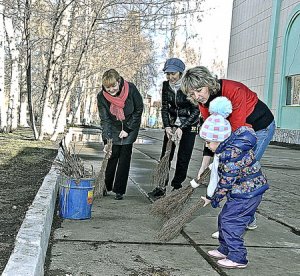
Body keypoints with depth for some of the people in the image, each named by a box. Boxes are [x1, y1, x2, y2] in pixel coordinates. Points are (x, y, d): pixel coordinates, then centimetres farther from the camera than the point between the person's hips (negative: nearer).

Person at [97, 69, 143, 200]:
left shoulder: (131, 89, -24)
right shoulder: (101, 97, -20)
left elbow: (139, 110, -11)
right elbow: (105, 120, -18)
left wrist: (128, 129, -13)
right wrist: (106, 142, -28)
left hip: (130, 127, -1)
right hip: (114, 128, 1)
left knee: (125, 156, -2)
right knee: (112, 155, -3)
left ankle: (119, 190, 6)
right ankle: (105, 187, 14)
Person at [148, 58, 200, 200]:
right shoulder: (166, 85, -6)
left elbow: (196, 110, -17)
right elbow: (164, 107, 1)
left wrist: (181, 128, -23)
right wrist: (167, 126, -12)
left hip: (189, 125, -4)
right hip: (172, 123, 4)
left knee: (183, 158, -3)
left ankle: (177, 187, 10)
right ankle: (161, 187, 3)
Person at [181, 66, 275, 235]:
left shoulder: (233, 91, -34)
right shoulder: (204, 103, -10)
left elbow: (236, 130, -33)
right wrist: (204, 166, -13)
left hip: (261, 127, -8)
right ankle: (250, 220, 23)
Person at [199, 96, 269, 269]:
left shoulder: (232, 154, -27)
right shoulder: (232, 143, 2)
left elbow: (226, 182, -21)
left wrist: (213, 199, -10)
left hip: (247, 193, -10)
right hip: (246, 191, 10)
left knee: (230, 221, -6)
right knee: (224, 218, 16)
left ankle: (238, 258, 4)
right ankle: (225, 249, 30)